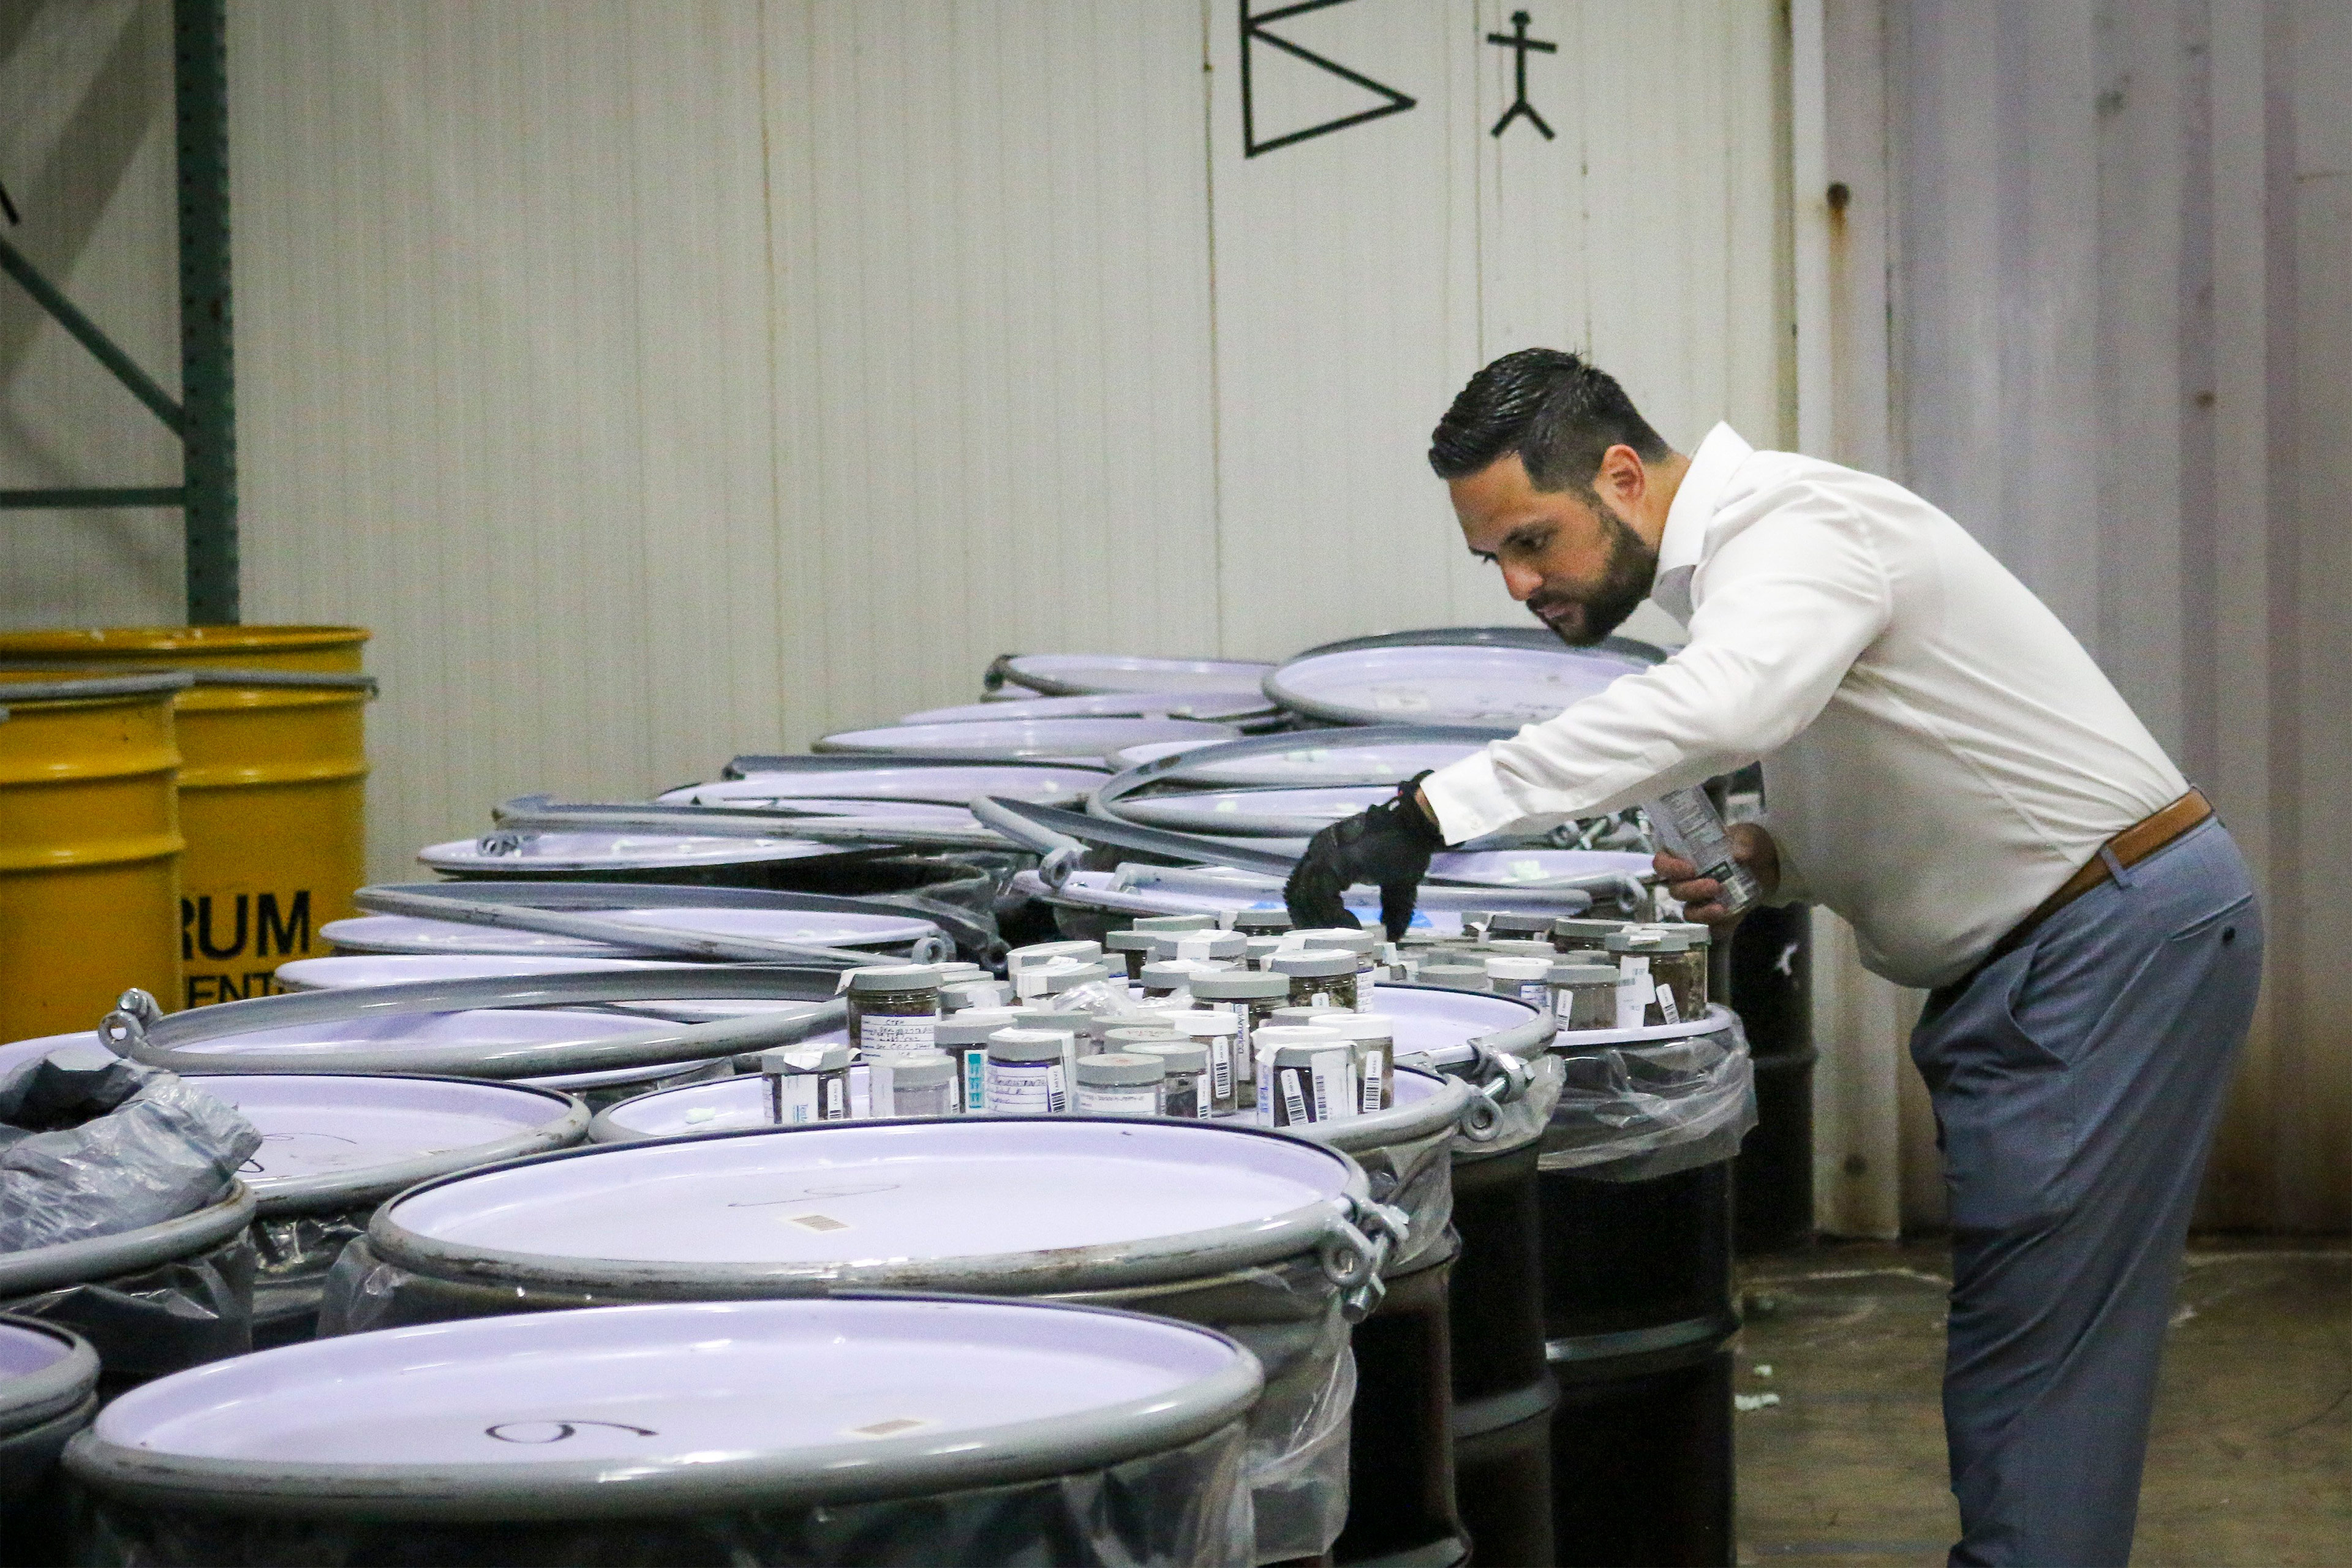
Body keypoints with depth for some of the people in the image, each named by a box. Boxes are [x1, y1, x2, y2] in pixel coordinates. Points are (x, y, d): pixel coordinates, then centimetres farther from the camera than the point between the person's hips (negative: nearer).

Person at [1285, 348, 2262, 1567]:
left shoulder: (1790, 524, -19)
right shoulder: (1732, 558, 12)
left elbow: (1718, 707, -42)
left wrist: (1429, 812, -42)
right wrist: (1768, 856, -1)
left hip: (2126, 928, -10)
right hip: (2024, 960, 10)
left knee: (2035, 1330, -10)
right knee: (2009, 1320, 12)